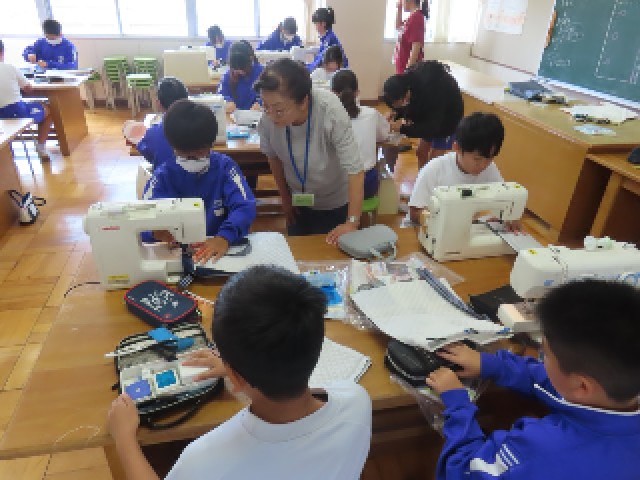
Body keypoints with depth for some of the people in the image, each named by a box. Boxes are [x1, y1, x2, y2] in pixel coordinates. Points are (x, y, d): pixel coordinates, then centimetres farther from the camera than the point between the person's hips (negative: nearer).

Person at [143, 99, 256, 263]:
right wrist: (155, 230, -29)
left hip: (218, 250, -1)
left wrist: (225, 237, -32)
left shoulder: (224, 167, -2)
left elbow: (245, 207, -14)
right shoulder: (164, 175, 1)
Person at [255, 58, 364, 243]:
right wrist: (285, 198, 5)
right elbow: (273, 157, -4)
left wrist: (352, 223, -35)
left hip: (336, 203, -3)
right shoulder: (268, 119, -24)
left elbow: (354, 169, -32)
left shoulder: (330, 111, -34)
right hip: (298, 202, 3)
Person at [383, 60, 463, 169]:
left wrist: (403, 128, -40)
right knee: (421, 152, 10)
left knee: (434, 158, -8)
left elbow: (432, 127, -36)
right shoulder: (406, 79, -20)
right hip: (429, 113, 7)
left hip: (448, 115, -7)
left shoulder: (430, 90, -41)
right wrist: (397, 114, -20)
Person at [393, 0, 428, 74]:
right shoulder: (413, 17, 12)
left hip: (408, 70, -10)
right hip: (403, 69, 10)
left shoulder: (416, 17, -17)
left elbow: (416, 48, -23)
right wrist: (399, 9, 19)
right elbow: (398, 27, 33)